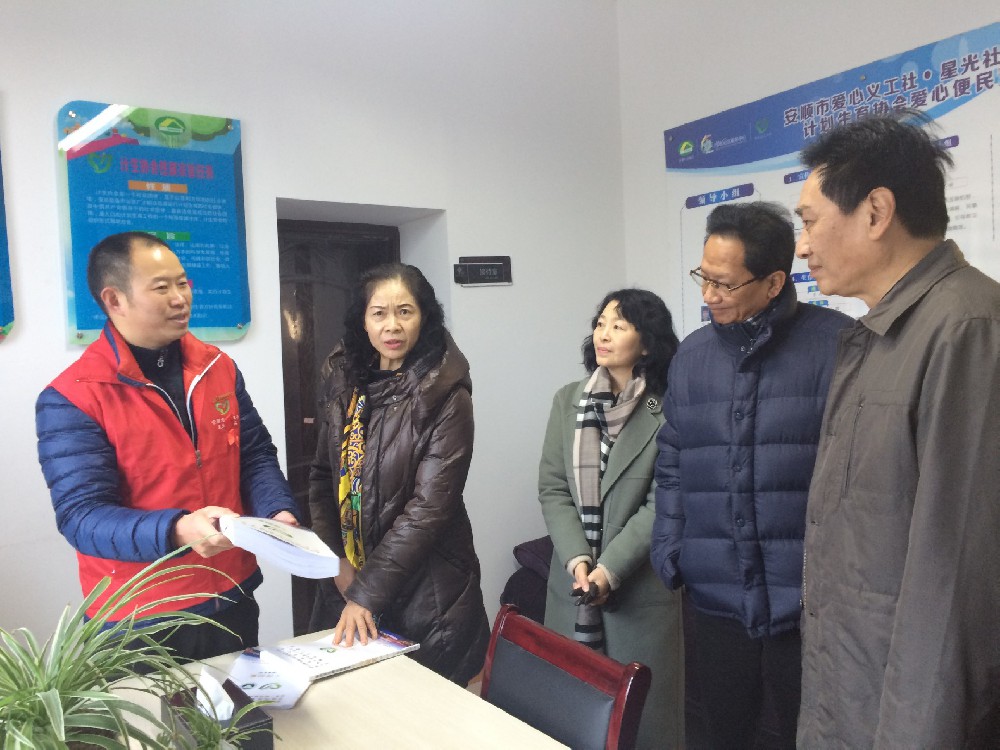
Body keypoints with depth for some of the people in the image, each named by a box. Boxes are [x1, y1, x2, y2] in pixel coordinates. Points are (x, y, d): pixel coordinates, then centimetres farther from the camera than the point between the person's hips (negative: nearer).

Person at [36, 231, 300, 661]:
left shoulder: (219, 368, 1)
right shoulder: (70, 399, -15)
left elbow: (256, 455, 5)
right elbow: (81, 516, -20)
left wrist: (277, 513, -14)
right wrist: (177, 531, -36)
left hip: (233, 600, 5)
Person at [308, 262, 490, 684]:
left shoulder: (446, 396, -16)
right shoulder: (344, 384, 1)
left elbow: (429, 506, -19)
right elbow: (322, 477, 6)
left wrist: (367, 592, -20)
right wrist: (335, 560, -4)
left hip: (425, 591, -5)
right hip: (347, 579, 5)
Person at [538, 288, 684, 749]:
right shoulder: (568, 401, 4)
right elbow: (552, 489, 1)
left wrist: (610, 568, -16)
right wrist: (577, 560, -11)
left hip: (640, 584, -3)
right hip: (572, 579, 4)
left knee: (642, 707, 8)